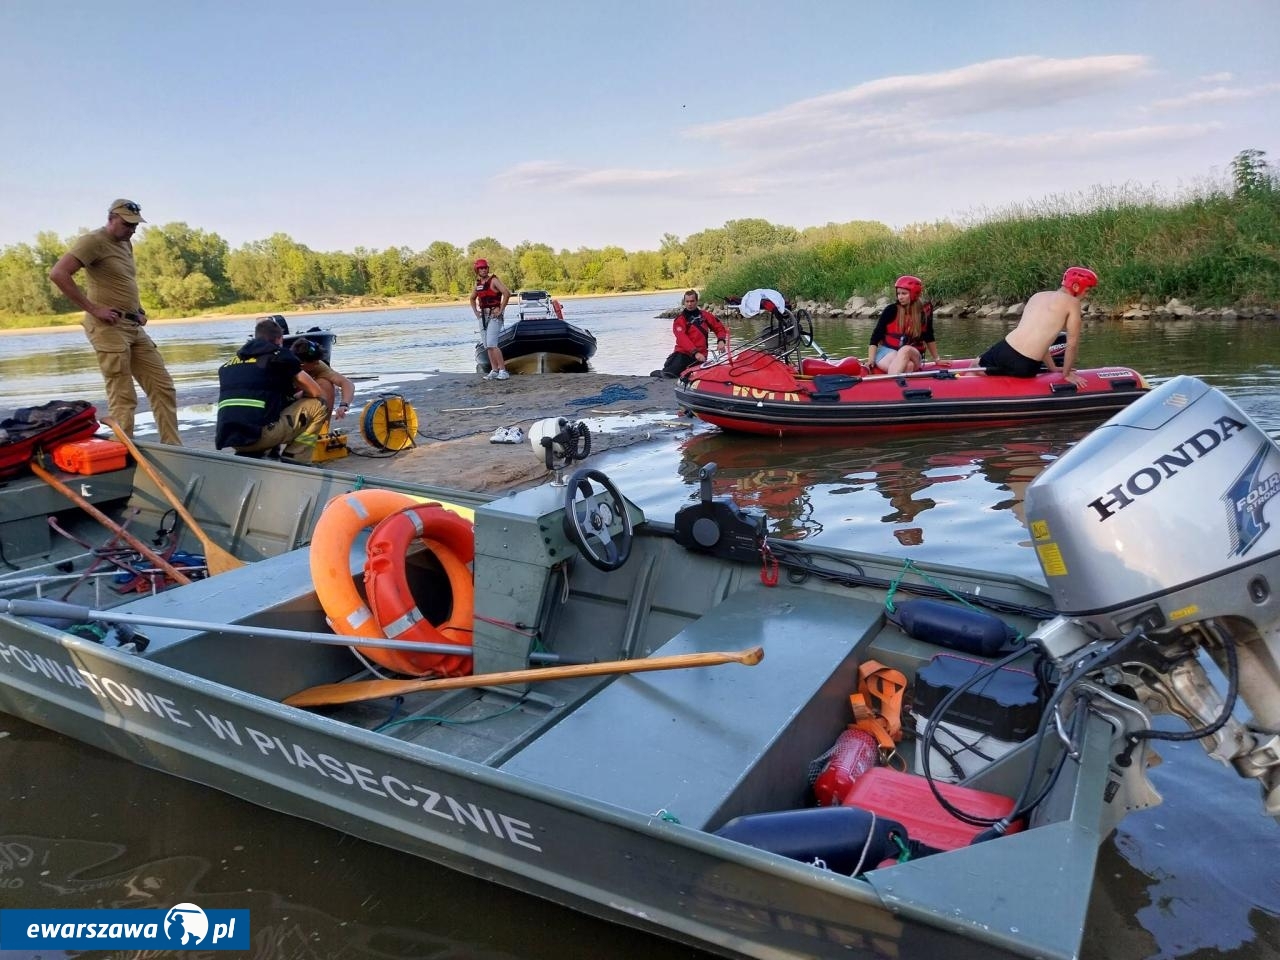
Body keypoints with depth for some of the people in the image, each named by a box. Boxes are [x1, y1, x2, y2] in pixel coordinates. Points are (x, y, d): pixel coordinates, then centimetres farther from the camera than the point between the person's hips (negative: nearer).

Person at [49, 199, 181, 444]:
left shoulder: (125, 244, 18)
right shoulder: (93, 241, -9)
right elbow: (58, 274, -19)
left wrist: (139, 310, 14)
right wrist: (93, 309, -18)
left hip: (134, 327, 9)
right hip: (108, 327, -9)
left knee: (163, 388, 5)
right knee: (123, 398, -9)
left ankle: (174, 450, 8)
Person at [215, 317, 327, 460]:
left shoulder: (228, 364, 23)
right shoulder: (280, 355, 6)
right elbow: (316, 392, 8)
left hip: (228, 439, 7)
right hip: (261, 434, -6)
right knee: (318, 405, 8)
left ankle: (248, 455, 12)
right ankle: (291, 460, 0)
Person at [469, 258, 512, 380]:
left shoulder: (493, 280, -8)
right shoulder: (478, 283, 14)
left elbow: (507, 293, -21)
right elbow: (472, 298, 31)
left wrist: (501, 310, -19)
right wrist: (476, 312, 17)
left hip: (494, 316, -8)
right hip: (483, 316, 8)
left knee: (491, 344, -17)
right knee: (487, 346, 7)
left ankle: (503, 371, -16)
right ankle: (494, 371, 12)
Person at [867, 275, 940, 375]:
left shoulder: (925, 312, 2)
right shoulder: (891, 310, -3)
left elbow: (929, 338, 16)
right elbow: (876, 336, -3)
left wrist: (936, 359, 21)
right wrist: (871, 359, -15)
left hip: (913, 355, 1)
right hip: (887, 352, -1)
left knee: (906, 350, -36)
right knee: (908, 366, -35)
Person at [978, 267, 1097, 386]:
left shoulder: (1037, 296, 20)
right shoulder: (1072, 302, 0)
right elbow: (1072, 343, 2)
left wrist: (1053, 368, 29)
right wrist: (1066, 373, 15)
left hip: (1003, 350, 4)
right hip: (1024, 366, -4)